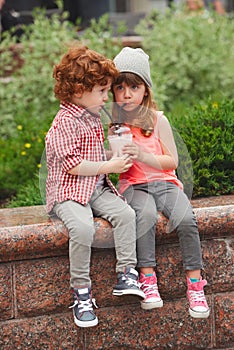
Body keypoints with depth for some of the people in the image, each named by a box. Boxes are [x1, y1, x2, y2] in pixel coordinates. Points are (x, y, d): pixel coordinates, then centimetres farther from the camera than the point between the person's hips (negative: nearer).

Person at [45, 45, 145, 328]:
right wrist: (109, 166, -14)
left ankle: (126, 274, -10)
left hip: (96, 188, 8)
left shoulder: (93, 116, 16)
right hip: (67, 191, -8)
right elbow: (72, 165, -20)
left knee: (125, 213, -15)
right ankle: (81, 291, -20)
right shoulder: (65, 122, -14)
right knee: (82, 227, -32)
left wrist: (115, 153, 14)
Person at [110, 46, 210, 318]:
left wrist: (143, 155, -15)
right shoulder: (113, 123, 4)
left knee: (186, 219, -27)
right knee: (146, 214, -35)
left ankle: (194, 285, -14)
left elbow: (172, 162, -1)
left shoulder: (158, 120, 0)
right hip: (133, 185, 0)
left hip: (164, 182, 0)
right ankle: (148, 280, -28)